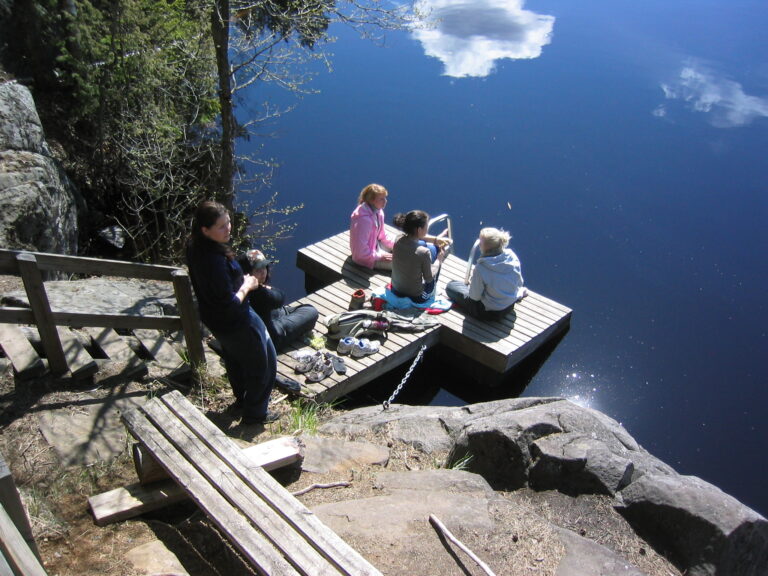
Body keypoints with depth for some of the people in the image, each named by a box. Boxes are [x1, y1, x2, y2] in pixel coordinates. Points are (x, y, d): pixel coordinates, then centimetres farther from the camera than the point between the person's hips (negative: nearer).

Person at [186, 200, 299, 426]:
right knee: (263, 363, 13)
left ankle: (242, 398, 55)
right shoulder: (214, 260, -37)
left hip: (212, 316, 9)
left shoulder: (195, 246, -8)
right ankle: (254, 413, 32)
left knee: (234, 357, 31)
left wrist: (240, 279, 0)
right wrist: (247, 286, -17)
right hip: (235, 321, -9)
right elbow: (230, 304, -32)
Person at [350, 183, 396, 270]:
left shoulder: (377, 210, -7)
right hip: (365, 257, -10)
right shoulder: (364, 219, -34)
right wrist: (380, 256, -21)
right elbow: (361, 251, -31)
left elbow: (382, 233, 10)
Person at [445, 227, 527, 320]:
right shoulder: (512, 257, -17)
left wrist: (472, 283, 2)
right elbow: (519, 283, -2)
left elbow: (475, 297, -18)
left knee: (451, 286, 7)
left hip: (490, 313, -6)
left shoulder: (481, 268, -31)